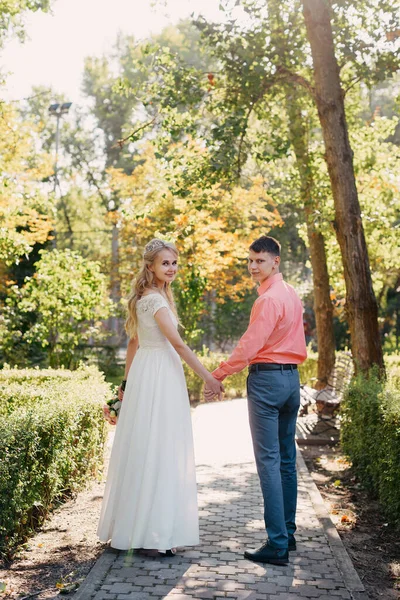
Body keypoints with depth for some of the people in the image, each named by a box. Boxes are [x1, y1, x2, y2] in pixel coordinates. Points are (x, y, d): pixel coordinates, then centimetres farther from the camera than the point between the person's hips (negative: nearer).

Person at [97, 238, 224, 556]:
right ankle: (151, 534, 0)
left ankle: (132, 527, 21)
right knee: (155, 451, -6)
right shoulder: (155, 299, -14)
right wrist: (208, 377, -17)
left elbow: (134, 342, 20)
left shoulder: (146, 297, 17)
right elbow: (177, 343, -20)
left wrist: (128, 381, 23)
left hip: (147, 375, 10)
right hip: (158, 377, -10)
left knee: (145, 452, 13)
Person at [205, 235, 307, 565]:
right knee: (287, 459, 13)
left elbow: (249, 345, -19)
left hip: (266, 379, -9)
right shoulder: (292, 294, 15)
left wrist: (218, 376, -14)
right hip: (292, 378, 10)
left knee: (268, 461, -8)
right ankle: (288, 532, 21)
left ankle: (277, 545, -7)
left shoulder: (269, 299, -15)